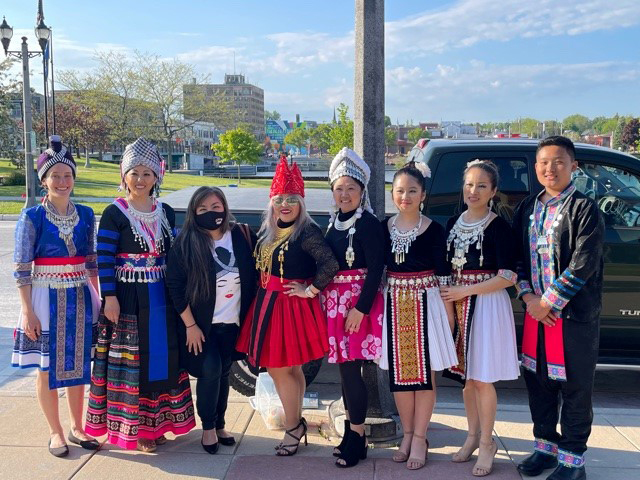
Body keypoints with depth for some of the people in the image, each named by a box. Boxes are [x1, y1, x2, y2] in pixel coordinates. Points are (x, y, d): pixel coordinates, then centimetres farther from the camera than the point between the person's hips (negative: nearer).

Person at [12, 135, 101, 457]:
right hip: (46, 298, -3)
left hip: (80, 298, 3)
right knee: (47, 368, 7)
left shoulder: (85, 215, 3)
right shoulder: (32, 217, -7)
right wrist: (27, 311, -11)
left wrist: (97, 299, 10)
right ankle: (55, 432, 22)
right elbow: (21, 268, -7)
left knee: (78, 365, 12)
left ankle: (77, 427, 27)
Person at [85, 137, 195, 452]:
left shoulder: (166, 213, 8)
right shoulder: (114, 214, -7)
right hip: (127, 299, -5)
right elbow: (104, 258, -9)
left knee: (160, 357, 10)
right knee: (130, 361, 0)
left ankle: (156, 422, 25)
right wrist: (109, 297, -15)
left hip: (160, 297, 5)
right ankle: (132, 427, 12)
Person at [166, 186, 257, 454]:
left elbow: (254, 276, 6)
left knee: (223, 372, 10)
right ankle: (208, 428, 12)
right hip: (200, 322, -3)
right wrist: (190, 325, -12)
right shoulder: (186, 242, -10)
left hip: (231, 322, 3)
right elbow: (175, 286, -10)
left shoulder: (242, 236, -3)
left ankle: (220, 425, 26)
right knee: (210, 371, -7)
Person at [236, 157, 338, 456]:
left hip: (292, 306, -7)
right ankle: (296, 424, 27)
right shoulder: (267, 231, 8)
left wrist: (310, 290, -17)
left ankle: (293, 427, 12)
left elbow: (330, 264, -25)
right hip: (268, 304, 7)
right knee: (291, 368, 16)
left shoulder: (307, 232, -15)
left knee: (278, 368, -3)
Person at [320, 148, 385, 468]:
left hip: (358, 301, -7)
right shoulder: (335, 221, 12)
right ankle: (351, 429, 26)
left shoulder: (368, 223, -10)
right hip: (334, 300, 7)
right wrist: (323, 295, 10)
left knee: (350, 368, -6)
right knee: (343, 367, 13)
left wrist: (361, 308, -20)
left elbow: (375, 269, -15)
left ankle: (358, 438, 7)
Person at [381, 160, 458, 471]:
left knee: (424, 372, 3)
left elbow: (442, 275, -4)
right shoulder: (384, 228, 3)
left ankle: (419, 438, 15)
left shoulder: (434, 230, -6)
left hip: (425, 304, -3)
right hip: (394, 305, 3)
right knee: (399, 373, 9)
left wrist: (449, 311, -5)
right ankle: (407, 434, 24)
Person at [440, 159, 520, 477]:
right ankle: (473, 435, 27)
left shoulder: (498, 226, -9)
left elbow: (507, 278, -14)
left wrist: (464, 290, -14)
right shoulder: (453, 223, 8)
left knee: (482, 378, 0)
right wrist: (448, 295, 3)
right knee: (465, 374, 12)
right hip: (458, 305, 5)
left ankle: (486, 444, 14)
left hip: (487, 304, -5)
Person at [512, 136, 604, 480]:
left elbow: (583, 265, -15)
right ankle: (545, 446, 31)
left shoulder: (584, 209, -8)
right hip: (535, 313, 6)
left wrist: (548, 303, -14)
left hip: (575, 316, -6)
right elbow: (518, 257, 10)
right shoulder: (527, 209, 10)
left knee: (574, 387, 4)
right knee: (537, 381, 14)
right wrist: (529, 298, -5)